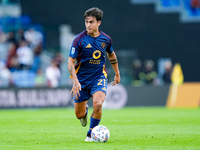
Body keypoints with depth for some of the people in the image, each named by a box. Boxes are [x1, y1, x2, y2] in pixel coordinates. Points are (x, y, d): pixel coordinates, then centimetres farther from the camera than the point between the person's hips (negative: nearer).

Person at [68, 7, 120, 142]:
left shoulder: (106, 39, -2)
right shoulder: (79, 39, -13)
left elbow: (112, 55, 19)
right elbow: (71, 61, -13)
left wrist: (117, 74, 25)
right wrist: (75, 81, -25)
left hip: (99, 77, 1)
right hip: (82, 79, -1)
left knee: (98, 104, -26)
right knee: (79, 114, 4)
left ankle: (91, 134, -4)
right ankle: (85, 110, 45)